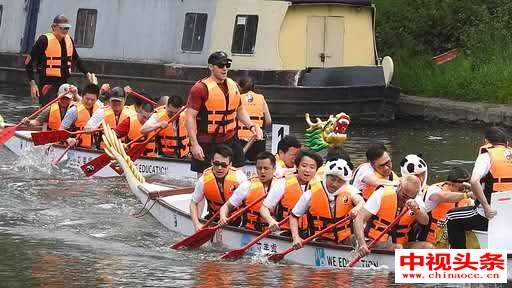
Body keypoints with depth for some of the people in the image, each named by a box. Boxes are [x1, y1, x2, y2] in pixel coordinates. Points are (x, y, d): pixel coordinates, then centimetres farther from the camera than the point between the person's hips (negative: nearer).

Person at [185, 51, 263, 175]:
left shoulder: (233, 85, 10)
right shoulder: (201, 88, -11)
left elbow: (240, 110, 24)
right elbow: (190, 116, -13)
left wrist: (251, 126, 6)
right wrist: (194, 144, -20)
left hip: (230, 140, 6)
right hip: (207, 144, -6)